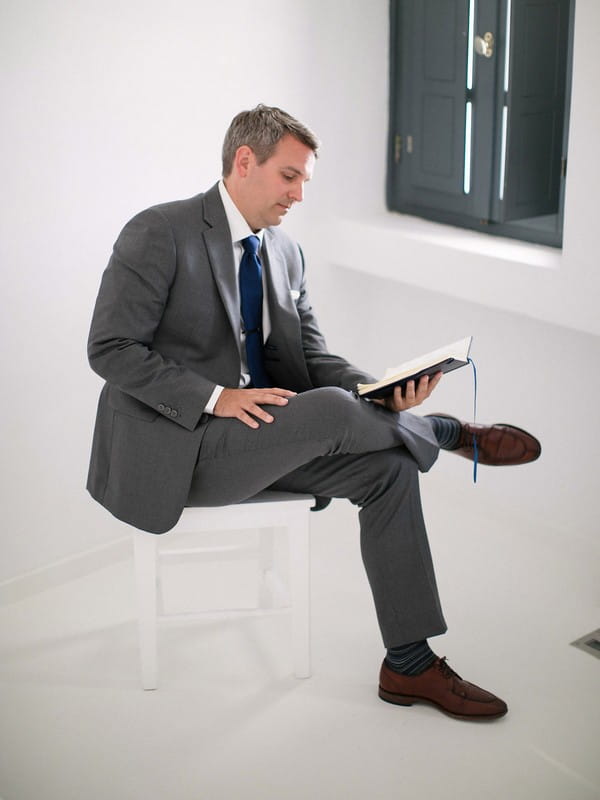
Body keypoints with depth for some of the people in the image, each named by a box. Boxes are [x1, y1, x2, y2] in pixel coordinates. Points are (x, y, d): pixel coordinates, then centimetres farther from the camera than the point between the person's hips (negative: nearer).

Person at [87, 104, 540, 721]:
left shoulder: (284, 252, 11)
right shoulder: (160, 235, -11)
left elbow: (309, 353, 10)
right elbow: (110, 349, -15)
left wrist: (383, 394, -11)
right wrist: (216, 397, -25)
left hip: (255, 436, 8)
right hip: (174, 448, -7)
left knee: (388, 467, -12)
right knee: (331, 410, -29)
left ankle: (408, 664, -5)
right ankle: (456, 433, 3)